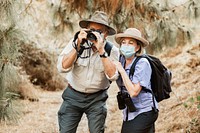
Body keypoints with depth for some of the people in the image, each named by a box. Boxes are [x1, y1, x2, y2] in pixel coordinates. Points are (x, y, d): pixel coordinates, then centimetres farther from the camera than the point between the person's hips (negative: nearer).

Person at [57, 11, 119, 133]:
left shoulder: (112, 50, -8)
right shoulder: (76, 42, -7)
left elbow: (113, 75, -23)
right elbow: (62, 67, -16)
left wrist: (101, 51, -28)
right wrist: (78, 46, -25)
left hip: (96, 98, -1)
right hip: (73, 96, 1)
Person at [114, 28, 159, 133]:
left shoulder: (142, 63, -16)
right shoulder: (121, 60, 4)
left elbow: (134, 92, -21)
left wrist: (121, 70, -17)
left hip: (144, 113, -7)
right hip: (128, 113, 7)